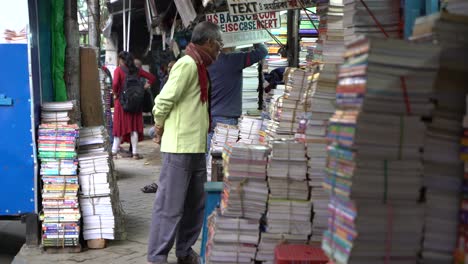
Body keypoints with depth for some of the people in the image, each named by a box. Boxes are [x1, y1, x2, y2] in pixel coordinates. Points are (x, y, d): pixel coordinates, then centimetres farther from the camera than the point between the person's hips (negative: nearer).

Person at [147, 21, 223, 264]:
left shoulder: (200, 66, 16)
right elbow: (163, 101, -18)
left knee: (196, 204, 15)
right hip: (180, 147, -10)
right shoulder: (187, 64, -15)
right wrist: (161, 126, -4)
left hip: (196, 147, 10)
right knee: (170, 205, -3)